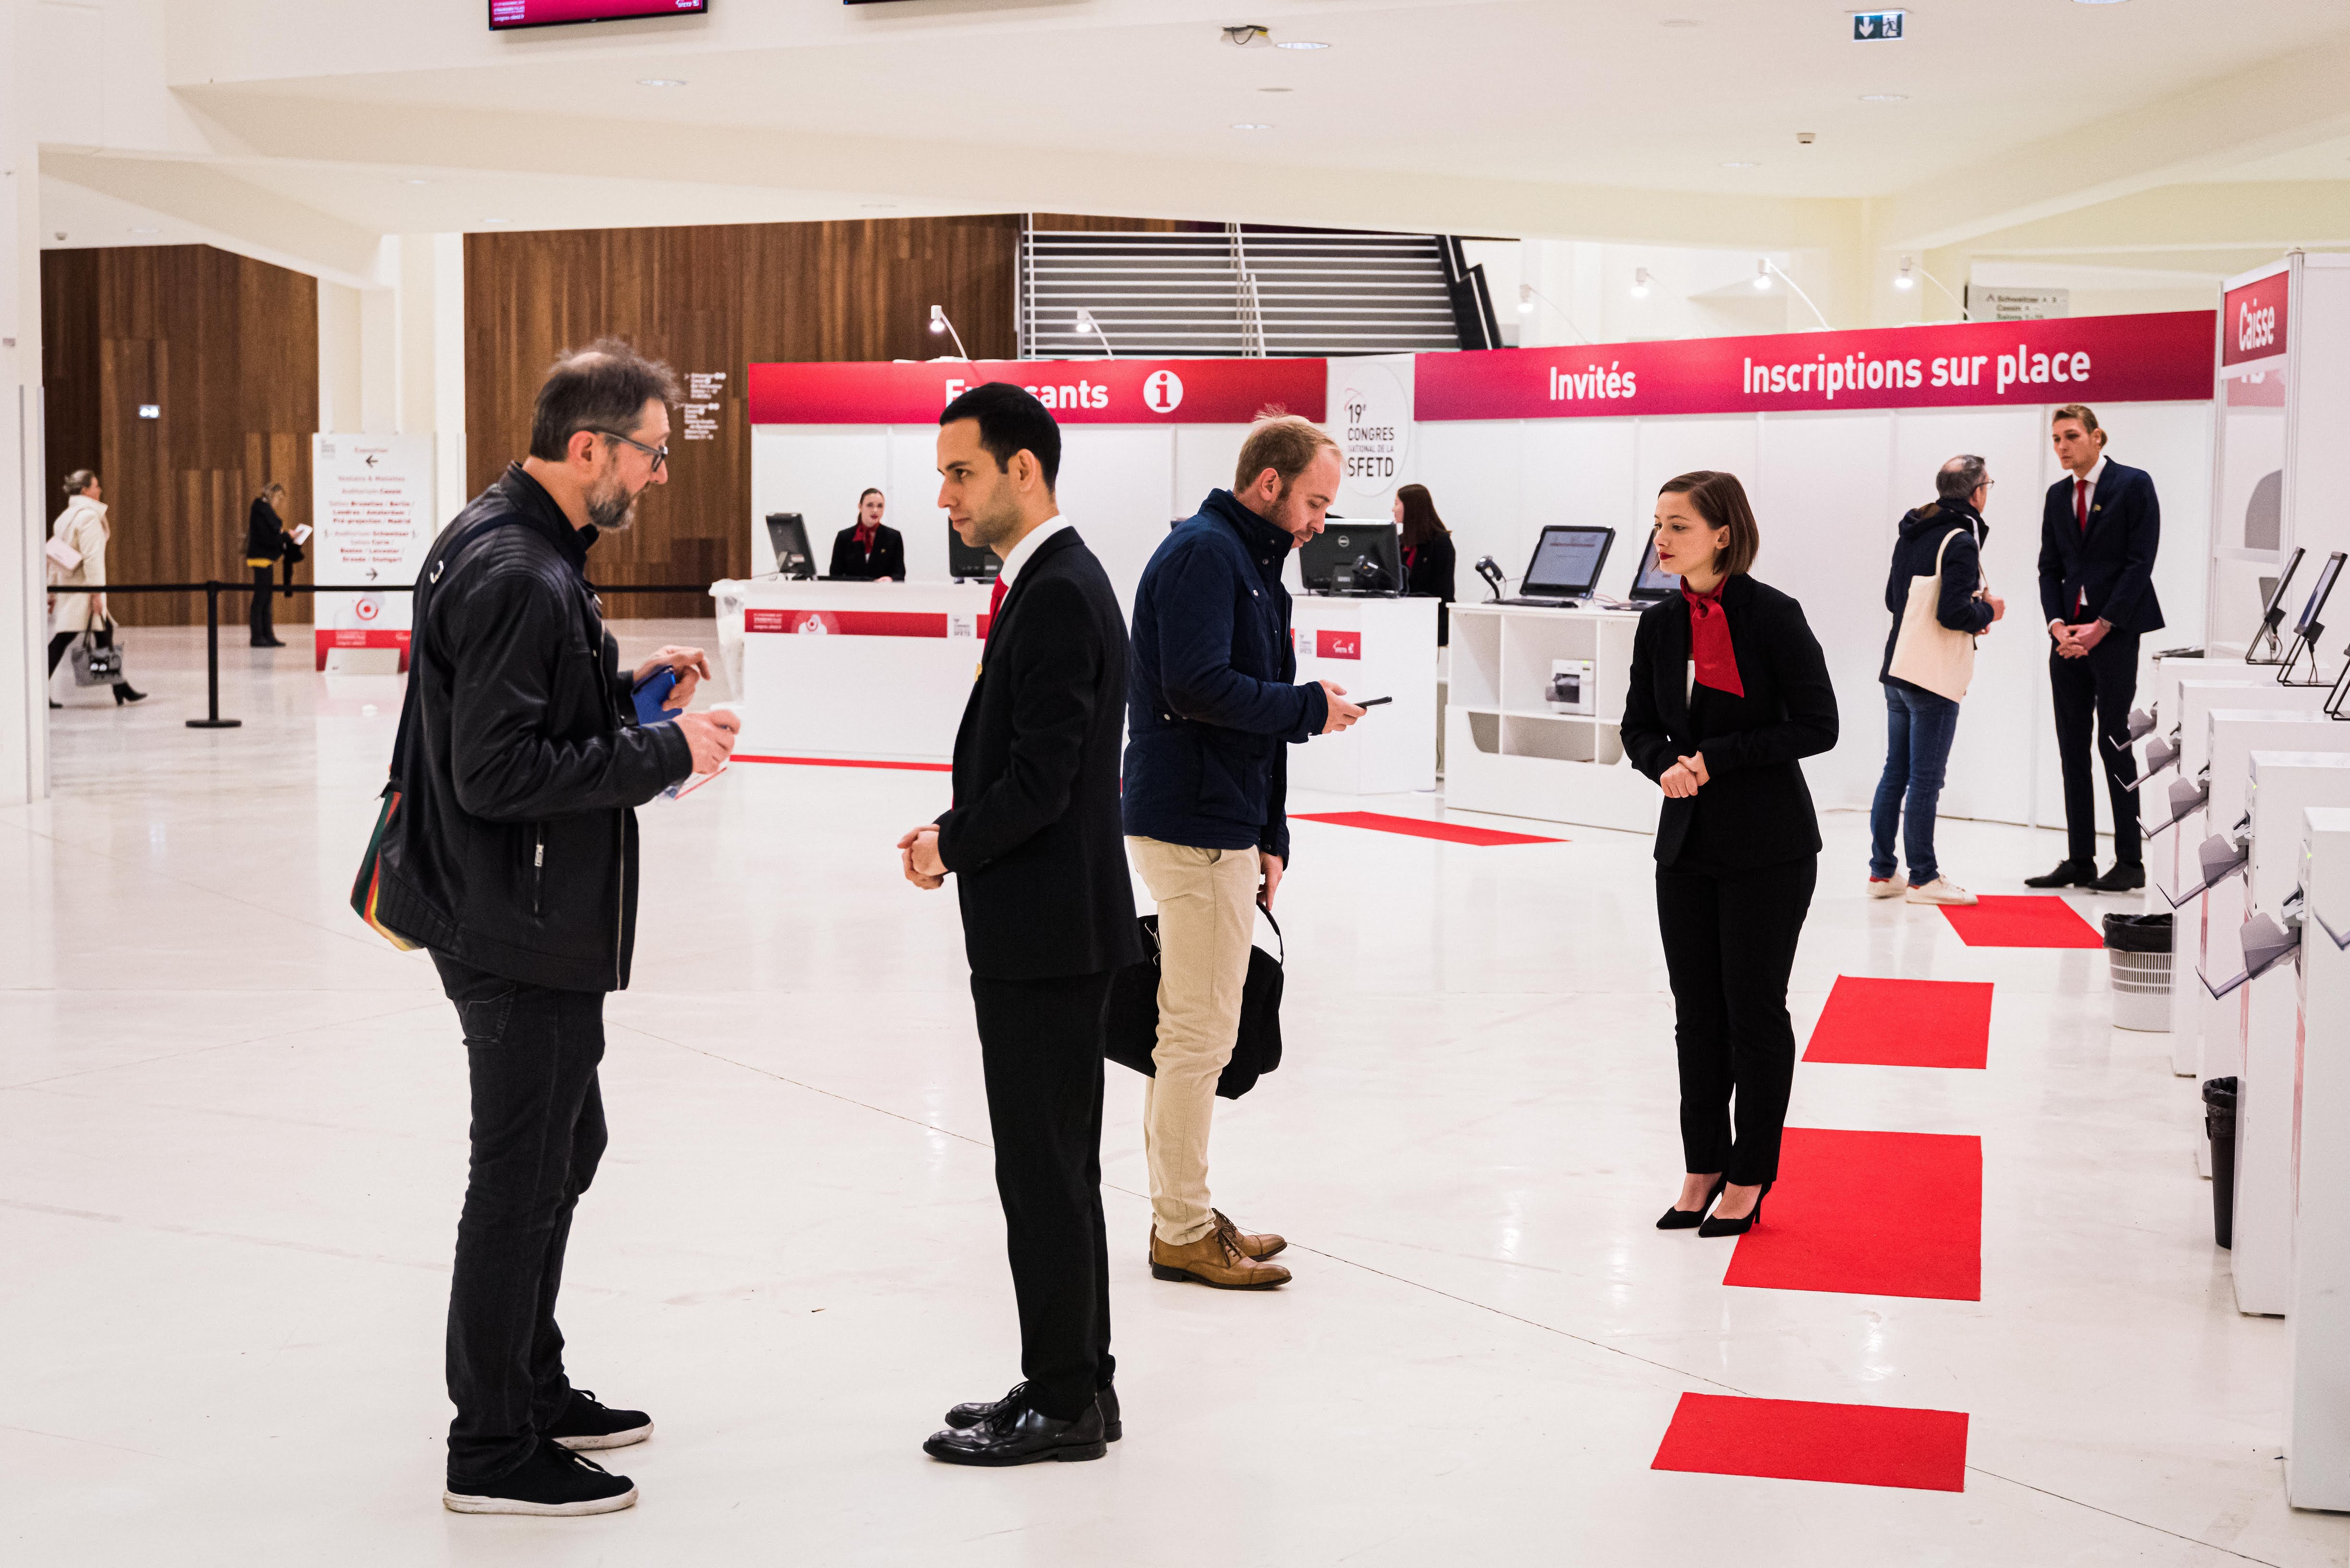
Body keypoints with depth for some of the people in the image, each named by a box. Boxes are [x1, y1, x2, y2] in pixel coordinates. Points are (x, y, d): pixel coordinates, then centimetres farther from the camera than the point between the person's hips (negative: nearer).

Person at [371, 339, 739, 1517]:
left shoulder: (496, 542, 11)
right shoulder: (517, 575, -22)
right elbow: (499, 771, -26)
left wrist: (627, 688, 7)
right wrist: (664, 752, -20)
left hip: (517, 917, 11)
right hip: (522, 930, -11)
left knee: (566, 1143, 21)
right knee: (524, 1169, -1)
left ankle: (533, 1388, 35)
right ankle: (492, 1452, 11)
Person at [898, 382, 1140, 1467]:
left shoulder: (1059, 595, -17)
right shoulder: (1052, 583, 14)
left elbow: (1039, 779, -22)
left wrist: (950, 846, -8)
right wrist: (955, 836, 7)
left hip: (1047, 931, -10)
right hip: (1044, 928, 10)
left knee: (1046, 1172, -2)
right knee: (1054, 1167, 16)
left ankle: (1062, 1404, 7)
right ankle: (1073, 1384, 25)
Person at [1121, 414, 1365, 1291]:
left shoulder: (1250, 563, 19)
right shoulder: (1204, 553, -12)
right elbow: (1198, 686, -24)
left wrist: (1270, 839, 17)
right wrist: (1310, 707, -12)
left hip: (1222, 829, 10)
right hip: (1194, 831, -10)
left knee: (1196, 1029, 15)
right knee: (1200, 1034, -5)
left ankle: (1184, 1212, 24)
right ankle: (1182, 1234, 3)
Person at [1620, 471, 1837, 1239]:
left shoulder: (1774, 616, -12)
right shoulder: (1660, 624, 4)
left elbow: (1818, 726, -12)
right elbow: (1639, 725, 12)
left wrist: (1717, 759, -17)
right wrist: (1666, 765, -10)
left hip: (1768, 848, -5)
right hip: (1688, 843, 5)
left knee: (1754, 1010, 3)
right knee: (1696, 1011, 10)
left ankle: (1749, 1179, 15)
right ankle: (1703, 1168, 22)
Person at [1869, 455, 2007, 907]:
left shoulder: (1911, 534, 11)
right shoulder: (1961, 541, -15)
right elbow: (1953, 613, -24)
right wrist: (1988, 611, -4)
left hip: (1897, 674, 8)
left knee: (1895, 773, 13)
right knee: (1925, 780, -3)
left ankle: (1882, 871, 17)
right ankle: (1924, 878, 3)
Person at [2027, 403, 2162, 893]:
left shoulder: (2133, 485, -4)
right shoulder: (2057, 495, 14)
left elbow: (2140, 561, -9)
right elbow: (2049, 567, 13)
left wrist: (2101, 627, -13)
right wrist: (2058, 625, -4)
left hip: (2116, 632, -6)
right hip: (2069, 635, 6)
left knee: (2113, 741, -6)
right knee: (2073, 747, 5)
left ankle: (2130, 862, 1)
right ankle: (2079, 861, 9)